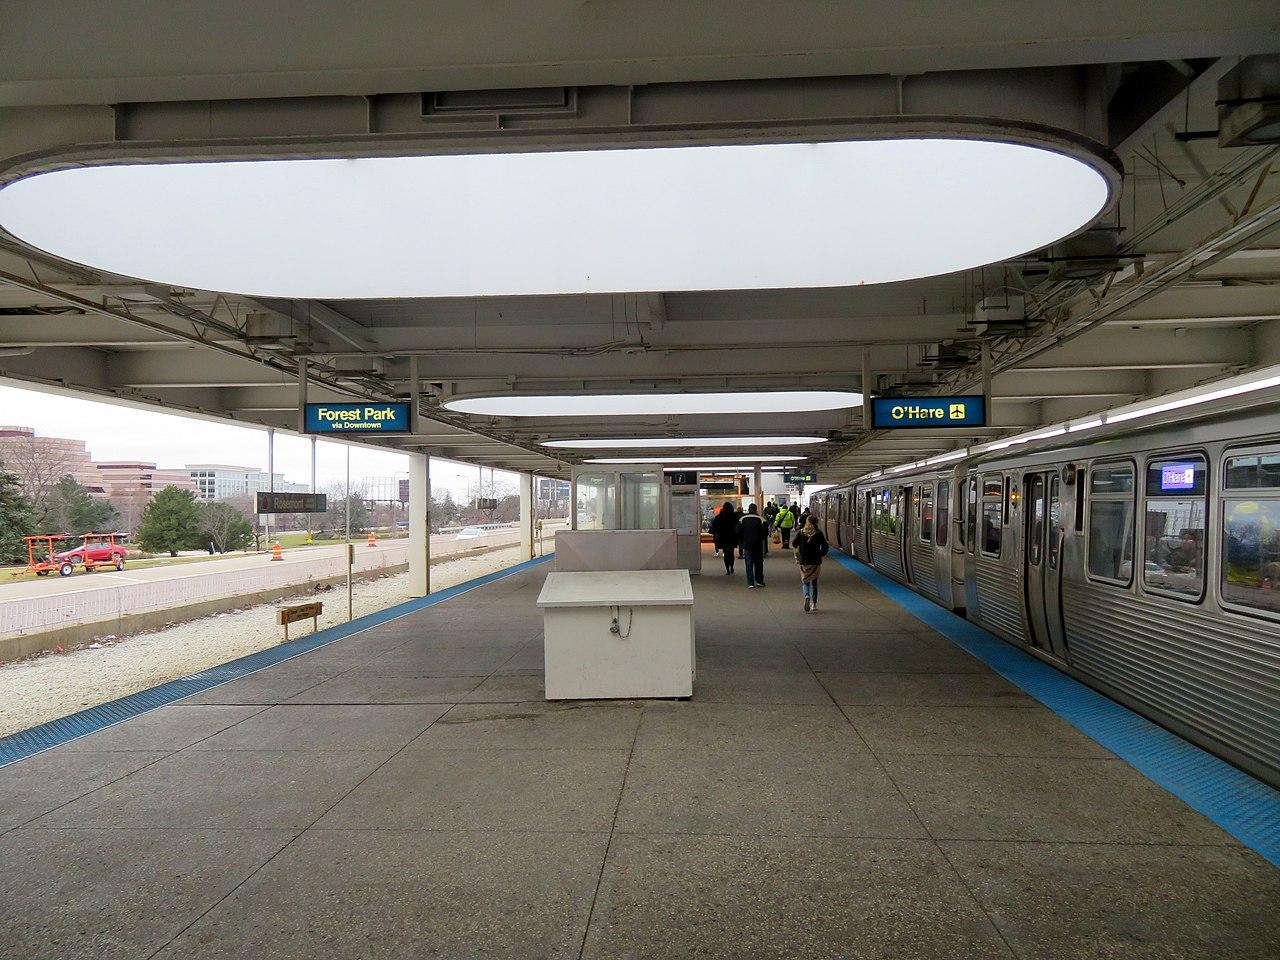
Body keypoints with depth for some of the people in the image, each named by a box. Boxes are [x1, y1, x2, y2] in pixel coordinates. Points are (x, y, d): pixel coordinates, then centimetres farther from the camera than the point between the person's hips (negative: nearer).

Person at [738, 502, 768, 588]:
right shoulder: (760, 519, -8)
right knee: (758, 563, 12)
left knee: (749, 564, 3)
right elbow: (765, 532, -8)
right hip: (758, 545, -1)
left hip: (747, 545, 1)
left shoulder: (742, 519, -1)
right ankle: (759, 581, 16)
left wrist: (741, 542, 15)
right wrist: (764, 540, 10)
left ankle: (750, 583, -3)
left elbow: (738, 532, 3)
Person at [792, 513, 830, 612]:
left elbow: (795, 545, -4)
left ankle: (807, 596, -19)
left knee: (805, 581, 11)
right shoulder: (818, 533, -4)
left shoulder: (800, 532, -2)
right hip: (816, 562, 0)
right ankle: (814, 605, 11)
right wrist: (820, 555, 9)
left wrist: (797, 557, 7)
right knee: (814, 583, 11)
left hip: (803, 562, 0)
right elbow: (826, 547, -5)